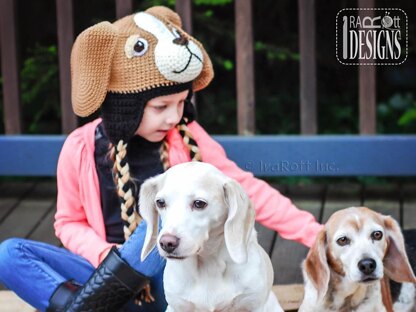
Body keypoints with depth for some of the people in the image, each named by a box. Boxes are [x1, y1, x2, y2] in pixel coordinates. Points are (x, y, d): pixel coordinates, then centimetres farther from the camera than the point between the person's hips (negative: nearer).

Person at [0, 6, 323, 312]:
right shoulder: (81, 149, -4)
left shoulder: (187, 138, -3)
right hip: (113, 280, 1)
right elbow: (69, 222, 7)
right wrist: (106, 256, -15)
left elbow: (246, 187, 0)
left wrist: (312, 233, -7)